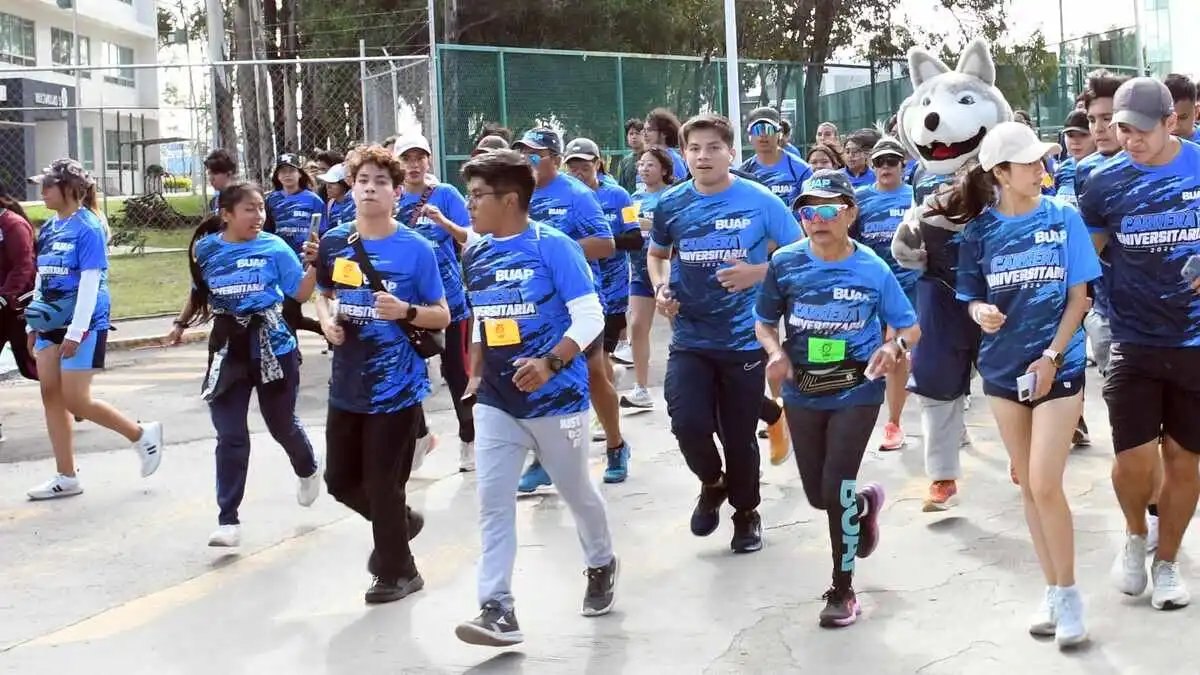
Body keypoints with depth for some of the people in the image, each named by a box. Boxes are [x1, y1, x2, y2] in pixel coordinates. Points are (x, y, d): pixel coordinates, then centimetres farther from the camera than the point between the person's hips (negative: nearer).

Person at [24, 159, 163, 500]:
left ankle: (142, 434, 13)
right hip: (51, 324, 8)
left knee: (76, 400, -7)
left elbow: (90, 282, -18)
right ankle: (66, 477, 13)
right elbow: (42, 278, 17)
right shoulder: (49, 228, 10)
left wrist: (76, 331, -21)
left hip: (82, 325, -8)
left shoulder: (87, 228, -14)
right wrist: (34, 324, 16)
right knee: (51, 394, 6)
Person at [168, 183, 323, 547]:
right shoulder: (206, 249, 0)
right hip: (228, 349, 1)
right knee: (230, 437, -4)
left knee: (281, 424, 15)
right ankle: (228, 520, 0)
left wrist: (316, 264, -21)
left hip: (272, 346, -1)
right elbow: (200, 292, 17)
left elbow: (300, 293, -7)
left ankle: (308, 470, 49)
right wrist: (182, 324, 21)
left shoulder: (274, 247, -7)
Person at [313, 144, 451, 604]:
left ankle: (397, 572, 23)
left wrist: (405, 311, -23)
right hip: (346, 384, 5)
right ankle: (400, 523, 42)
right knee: (341, 479, 14)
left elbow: (442, 316, -5)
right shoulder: (333, 244, 2)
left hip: (396, 386, -5)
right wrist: (326, 320, -3)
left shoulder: (416, 249, -10)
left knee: (383, 484, 1)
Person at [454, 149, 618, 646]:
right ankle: (497, 610, -6)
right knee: (493, 502, -5)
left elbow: (590, 319, -17)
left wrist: (549, 364, -29)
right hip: (496, 402, 5)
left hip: (556, 398, -5)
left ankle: (601, 566, 41)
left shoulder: (553, 247, -15)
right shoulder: (474, 257, 5)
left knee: (576, 492, 14)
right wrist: (477, 374, 11)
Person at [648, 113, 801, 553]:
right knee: (688, 424, -15)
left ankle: (746, 513, 34)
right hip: (690, 339, 2)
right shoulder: (671, 204, 0)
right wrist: (661, 288, -1)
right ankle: (712, 483, 18)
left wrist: (759, 272, -18)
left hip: (744, 339, -2)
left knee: (739, 436, 7)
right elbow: (657, 254, 19)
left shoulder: (759, 201, -8)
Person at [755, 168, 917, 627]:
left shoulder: (873, 270, -11)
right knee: (818, 496, 13)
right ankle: (866, 504, 50)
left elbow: (910, 327, -1)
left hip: (856, 392, -3)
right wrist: (775, 353, -16)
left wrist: (895, 348, -23)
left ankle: (843, 591, 11)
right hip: (802, 394, 3)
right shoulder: (785, 263, -7)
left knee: (836, 490, -8)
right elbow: (764, 322, 5)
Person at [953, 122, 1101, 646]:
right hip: (1003, 367, 3)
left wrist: (1052, 356, -13)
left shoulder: (1064, 219, -5)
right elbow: (972, 297, 7)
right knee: (1028, 485, 10)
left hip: (1059, 365, -3)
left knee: (1045, 483, -11)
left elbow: (1078, 297, -4)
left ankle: (1069, 592, 5)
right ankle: (1052, 588, 22)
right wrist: (980, 312, -16)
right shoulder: (980, 230, 0)